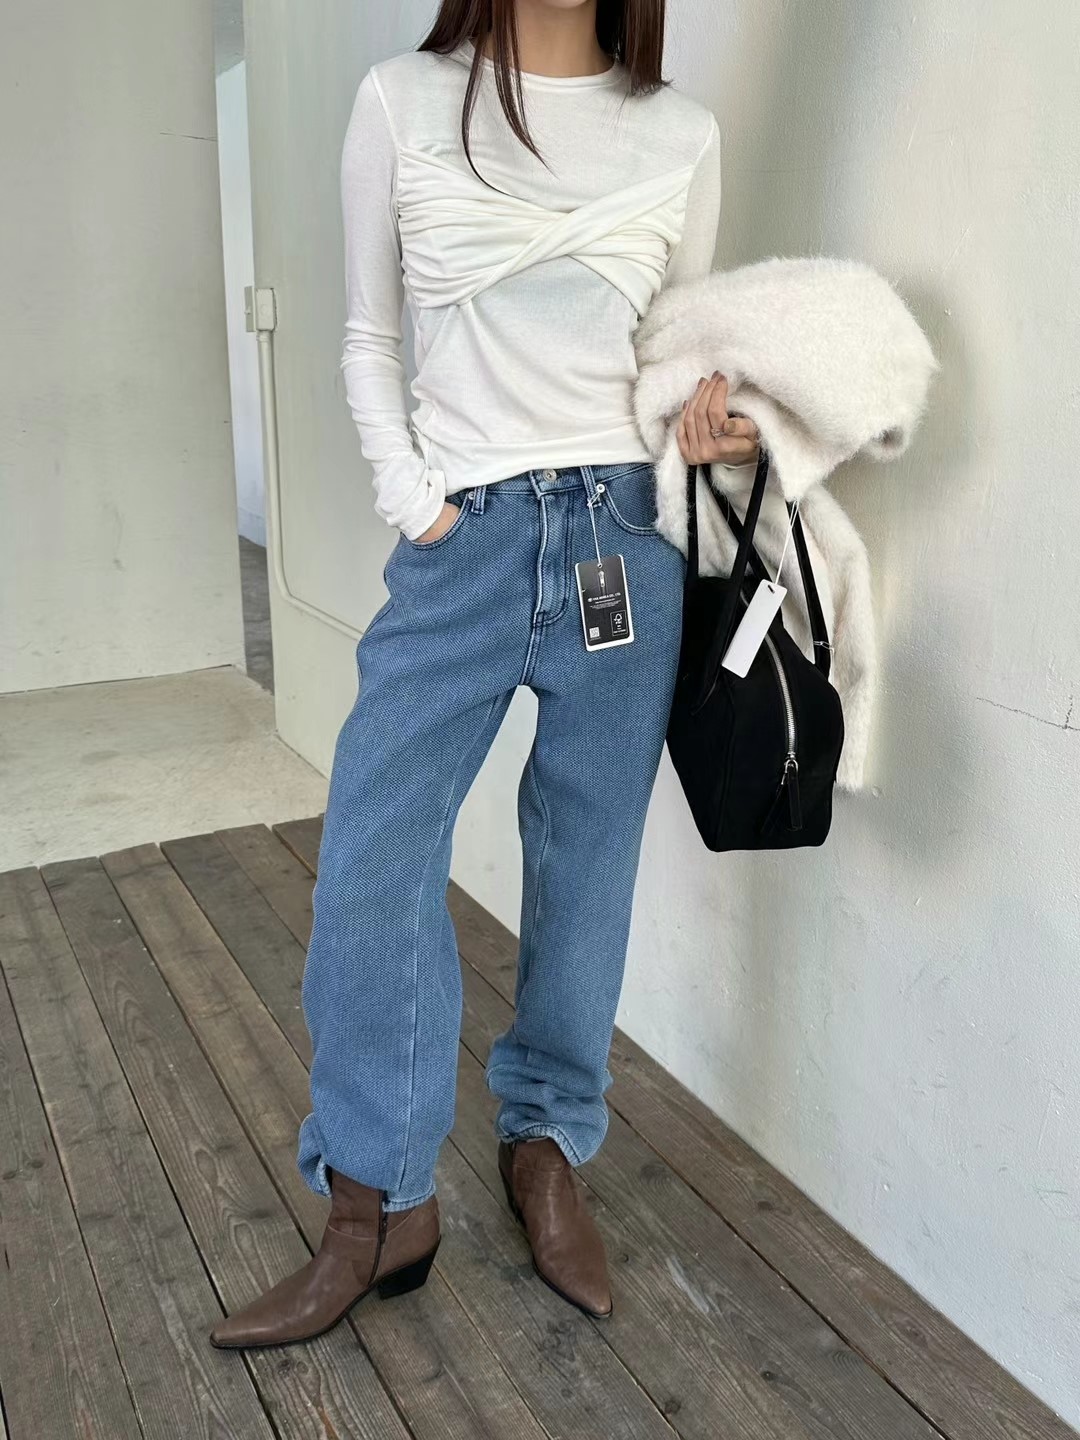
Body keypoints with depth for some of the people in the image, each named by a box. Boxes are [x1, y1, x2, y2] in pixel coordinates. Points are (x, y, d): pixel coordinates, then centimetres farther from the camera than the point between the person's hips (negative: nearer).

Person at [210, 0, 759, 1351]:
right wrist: (410, 499, -5)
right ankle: (379, 1207, 13)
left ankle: (548, 1149, 28)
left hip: (626, 535, 1)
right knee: (370, 861, -5)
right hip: (464, 536, -1)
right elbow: (367, 343, 8)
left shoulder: (682, 135, 10)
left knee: (587, 860, 8)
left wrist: (716, 417, -6)